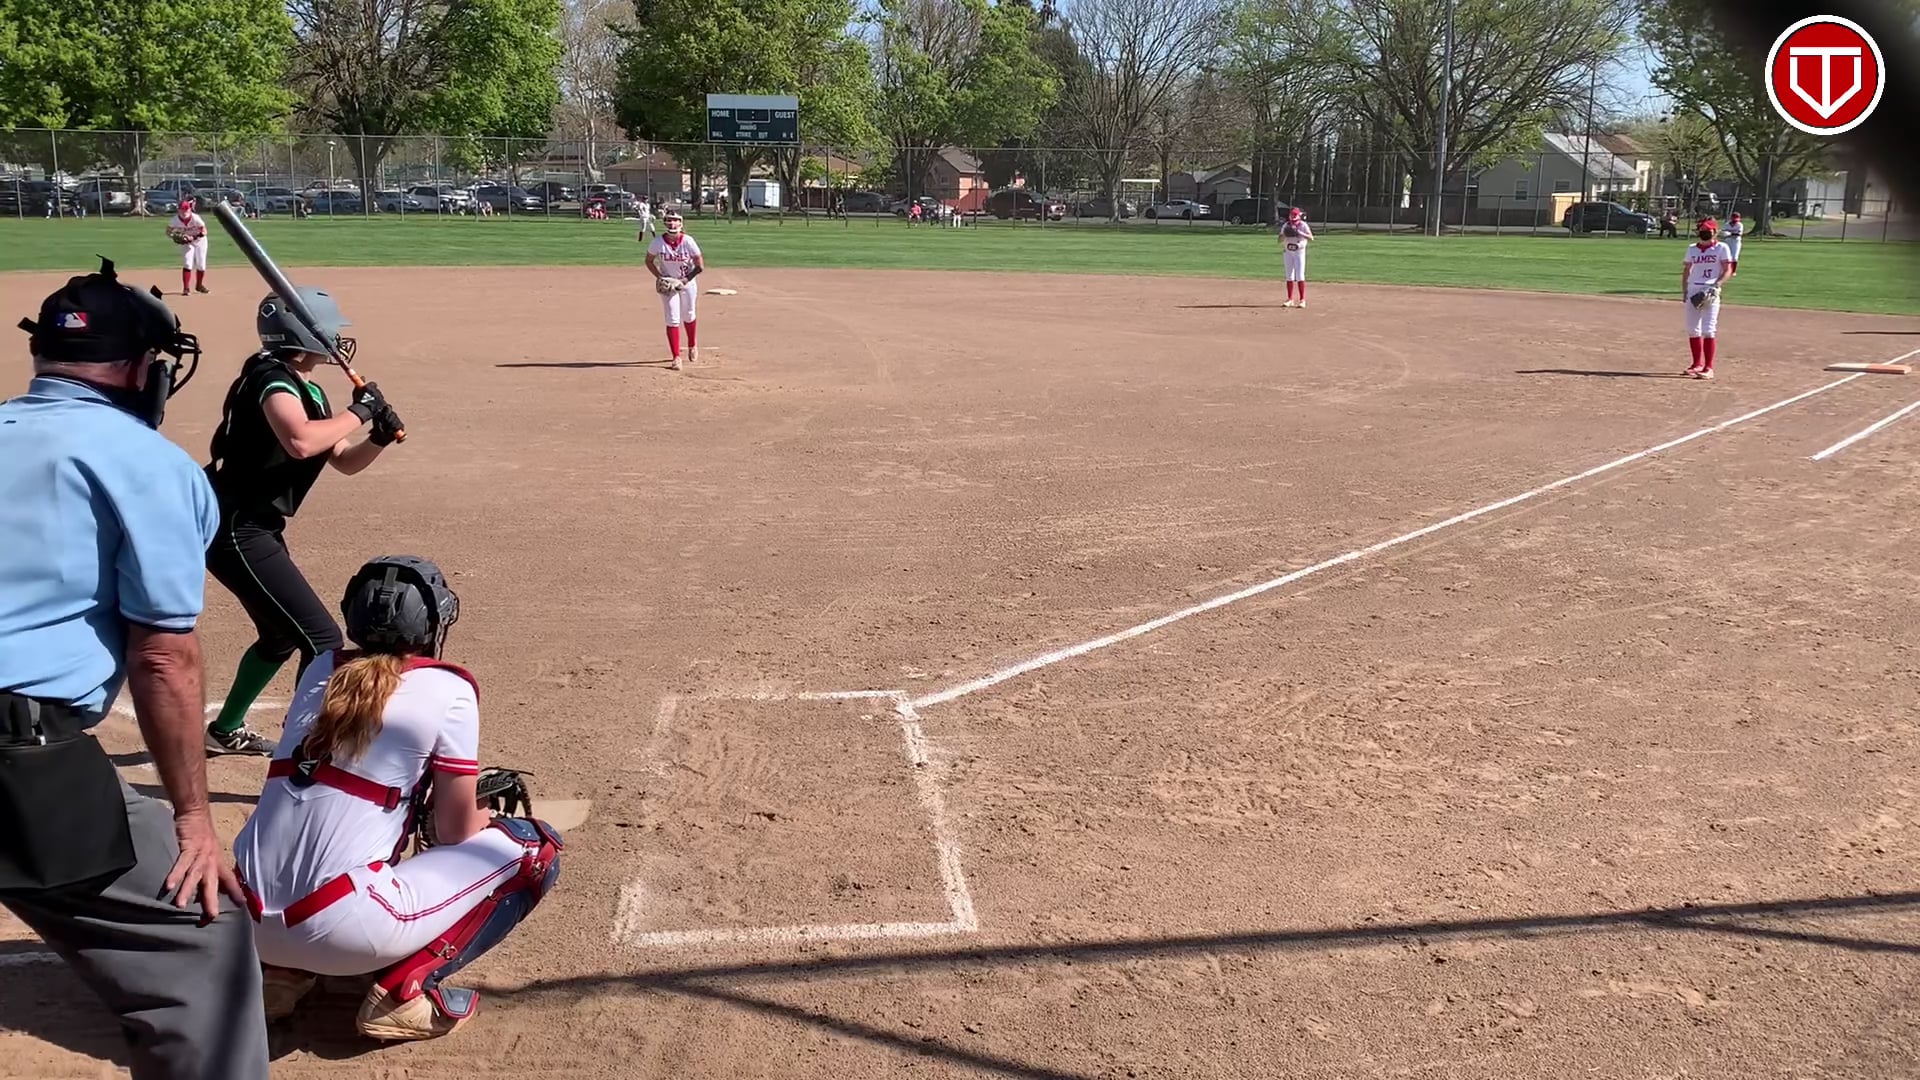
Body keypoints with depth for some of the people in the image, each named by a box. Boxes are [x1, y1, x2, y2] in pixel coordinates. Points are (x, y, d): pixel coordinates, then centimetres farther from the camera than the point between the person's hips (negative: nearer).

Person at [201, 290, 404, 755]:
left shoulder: (307, 389, 13)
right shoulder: (273, 377, -16)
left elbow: (344, 460, 19)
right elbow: (301, 442, -37)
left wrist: (379, 435, -1)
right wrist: (359, 412, -23)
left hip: (256, 530, 11)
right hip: (236, 531, -11)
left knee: (282, 636, 26)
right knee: (321, 639, -14)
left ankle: (226, 731, 44)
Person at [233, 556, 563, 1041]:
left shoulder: (322, 670, 13)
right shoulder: (448, 690, -3)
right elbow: (455, 831, 2)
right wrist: (483, 815, 26)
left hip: (246, 918, 7)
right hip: (343, 931, -7)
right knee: (534, 847, 8)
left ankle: (284, 971, 17)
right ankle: (403, 990, -2)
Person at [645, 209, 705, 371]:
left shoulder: (688, 241, -19)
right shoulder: (658, 242, -15)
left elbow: (700, 265, -12)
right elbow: (649, 261, 0)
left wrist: (685, 280, -18)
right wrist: (659, 277, -13)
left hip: (687, 283, 0)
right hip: (668, 284, 0)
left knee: (688, 317, 15)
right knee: (672, 320, -5)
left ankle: (692, 345, 43)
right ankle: (676, 357, -1)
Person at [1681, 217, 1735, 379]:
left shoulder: (1721, 248, 0)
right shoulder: (1692, 248, 14)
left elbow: (1728, 271, -3)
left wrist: (1716, 286, -17)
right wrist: (1684, 290, 10)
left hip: (1710, 292, -6)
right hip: (1693, 291, 6)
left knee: (1708, 330, -11)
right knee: (1692, 329, 8)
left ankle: (1708, 368, -10)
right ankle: (1698, 364, 21)